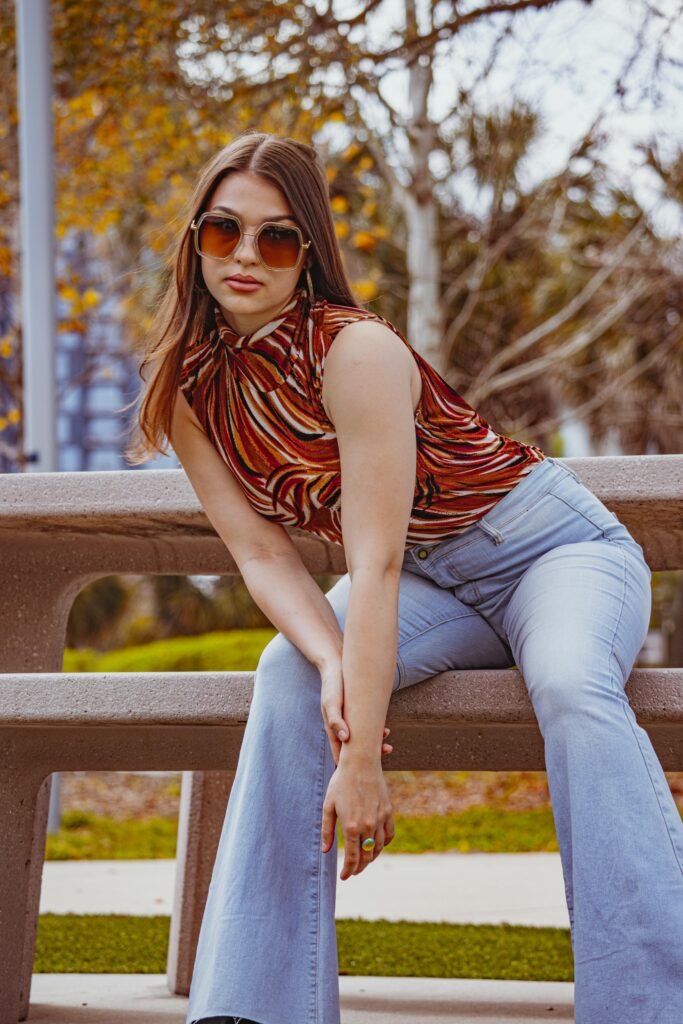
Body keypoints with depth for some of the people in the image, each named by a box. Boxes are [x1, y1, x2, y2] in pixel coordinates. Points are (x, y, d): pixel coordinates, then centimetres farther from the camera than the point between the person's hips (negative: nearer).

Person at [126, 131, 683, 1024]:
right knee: (289, 676, -24)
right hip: (431, 584, 5)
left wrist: (361, 759, -34)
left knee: (573, 690, -36)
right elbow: (262, 554, -10)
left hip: (557, 547, -5)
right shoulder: (190, 391, -7)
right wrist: (332, 663, -31)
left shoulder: (355, 351, -27)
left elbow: (374, 564, -30)